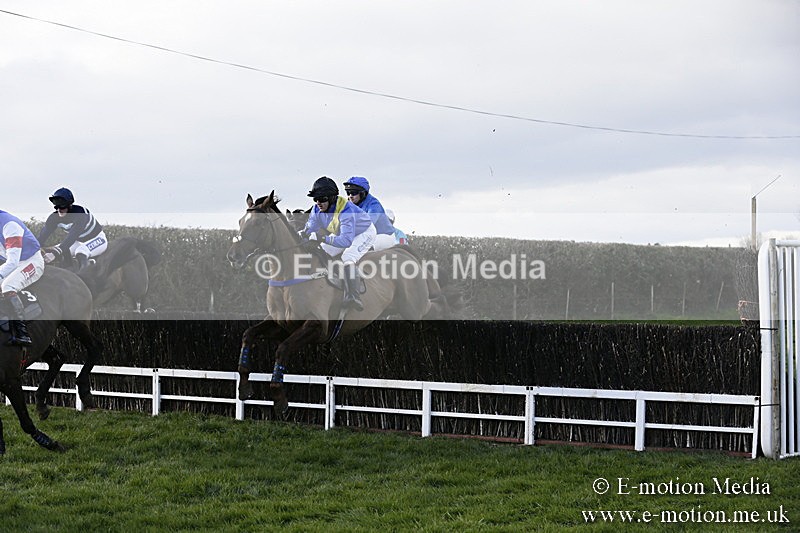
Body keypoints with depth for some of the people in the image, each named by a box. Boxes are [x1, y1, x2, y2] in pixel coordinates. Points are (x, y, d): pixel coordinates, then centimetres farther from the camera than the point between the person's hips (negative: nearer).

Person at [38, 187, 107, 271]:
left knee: (80, 253, -35)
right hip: (79, 241, 7)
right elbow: (43, 235, -21)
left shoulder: (79, 213, -34)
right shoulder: (54, 218, -15)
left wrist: (56, 252, -56)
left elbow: (73, 236, -45)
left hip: (96, 240, -7)